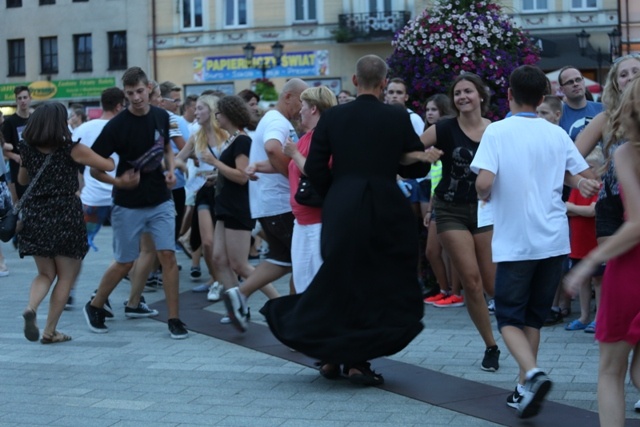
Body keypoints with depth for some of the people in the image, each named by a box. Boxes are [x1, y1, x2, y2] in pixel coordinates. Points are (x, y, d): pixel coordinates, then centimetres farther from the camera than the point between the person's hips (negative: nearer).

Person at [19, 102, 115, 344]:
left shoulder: (28, 149, 5)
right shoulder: (72, 149, -8)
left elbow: (22, 180, 21)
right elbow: (109, 166, -7)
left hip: (34, 217, 4)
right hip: (65, 217, -4)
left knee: (46, 273, 18)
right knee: (66, 276, 9)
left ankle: (31, 308, -12)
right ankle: (50, 331, 6)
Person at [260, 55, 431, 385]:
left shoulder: (332, 117, 0)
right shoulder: (398, 118, -2)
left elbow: (314, 168, -2)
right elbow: (419, 166, 4)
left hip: (341, 209, 2)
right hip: (386, 210, -1)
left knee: (338, 281, 15)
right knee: (380, 285, 9)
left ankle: (331, 356, 20)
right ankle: (357, 361, 7)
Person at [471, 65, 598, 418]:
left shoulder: (497, 131, -8)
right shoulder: (556, 134, 5)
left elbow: (484, 182, -18)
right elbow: (583, 181, 7)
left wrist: (484, 195, 2)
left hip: (515, 241, -4)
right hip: (554, 239, 4)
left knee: (509, 317, 6)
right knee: (534, 315, 17)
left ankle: (532, 374, -17)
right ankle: (526, 387, 18)